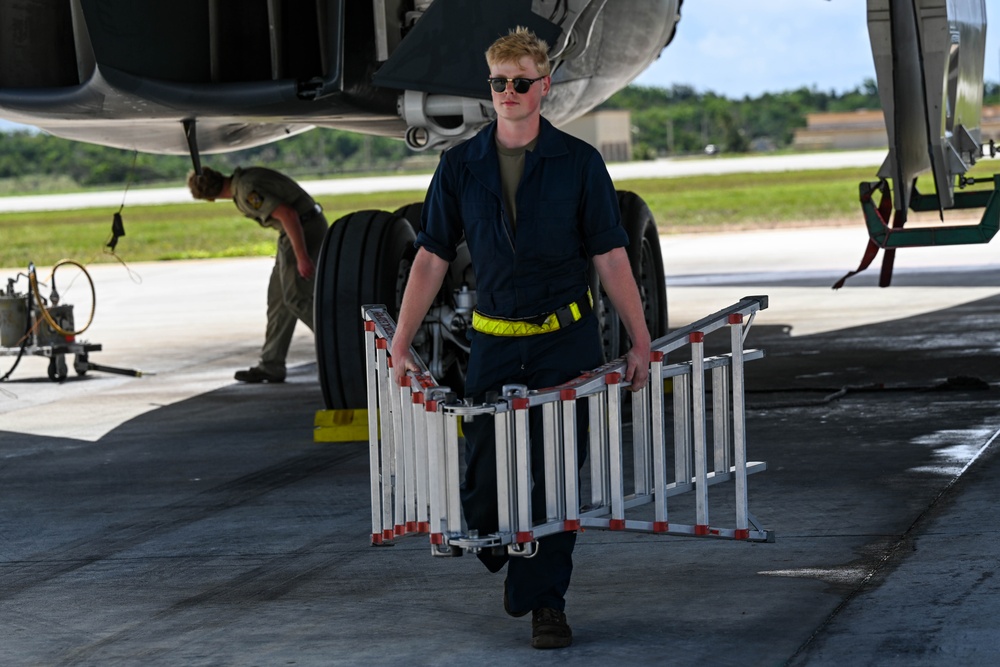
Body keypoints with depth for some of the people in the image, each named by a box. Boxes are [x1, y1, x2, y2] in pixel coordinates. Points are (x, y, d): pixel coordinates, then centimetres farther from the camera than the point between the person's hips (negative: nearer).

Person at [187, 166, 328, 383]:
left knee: (297, 298, -11)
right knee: (278, 298, 10)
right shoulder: (244, 177, 7)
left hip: (304, 229, -10)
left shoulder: (246, 192, -23)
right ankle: (271, 365, 13)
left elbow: (288, 214, -27)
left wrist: (302, 257, -26)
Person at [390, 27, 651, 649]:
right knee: (483, 484, 0)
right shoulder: (460, 166, 3)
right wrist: (401, 342, 0)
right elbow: (433, 256, 5)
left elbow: (611, 256, -1)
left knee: (554, 474, -3)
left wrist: (641, 342, -5)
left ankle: (545, 601, 8)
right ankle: (508, 558, 29)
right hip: (495, 341, 2)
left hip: (567, 339, -2)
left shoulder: (579, 163, -2)